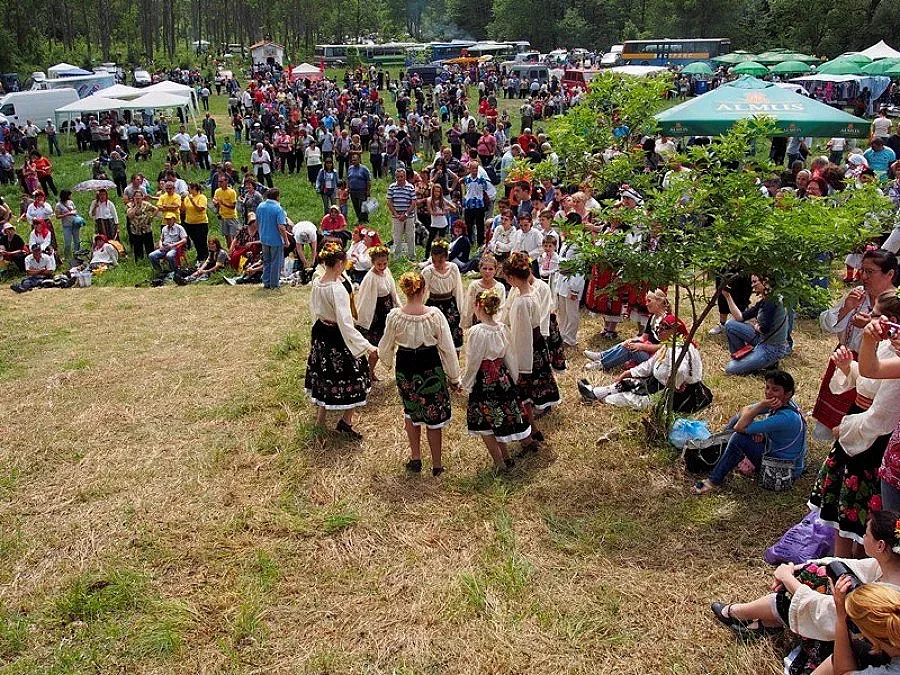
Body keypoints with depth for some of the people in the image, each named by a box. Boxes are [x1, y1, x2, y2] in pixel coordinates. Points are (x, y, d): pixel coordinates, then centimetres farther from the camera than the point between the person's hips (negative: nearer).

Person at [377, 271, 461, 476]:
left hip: (405, 370, 1)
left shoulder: (395, 316, -13)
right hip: (431, 369, -1)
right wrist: (454, 377, 0)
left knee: (411, 411, 25)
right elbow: (447, 348, -11)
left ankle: (415, 458, 31)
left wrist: (385, 359, 24)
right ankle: (437, 465, 26)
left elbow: (385, 348, 0)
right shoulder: (434, 315, -18)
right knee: (434, 416, 14)